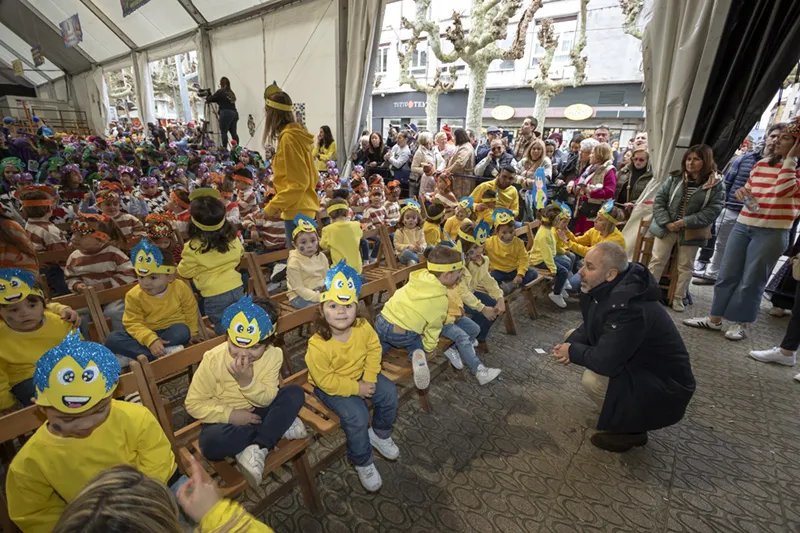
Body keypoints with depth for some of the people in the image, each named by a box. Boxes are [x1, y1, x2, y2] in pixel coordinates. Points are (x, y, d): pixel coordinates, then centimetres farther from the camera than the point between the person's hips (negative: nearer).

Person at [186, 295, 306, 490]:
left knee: (295, 393, -22)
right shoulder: (213, 359, -20)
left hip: (256, 413, 2)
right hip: (225, 418, -1)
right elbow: (194, 404, -13)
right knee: (210, 443, -36)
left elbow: (267, 400, -13)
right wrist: (230, 414, -25)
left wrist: (247, 381, -33)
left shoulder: (274, 355, -16)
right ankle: (280, 427, -20)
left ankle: (257, 449, -24)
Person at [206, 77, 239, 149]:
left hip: (226, 114, -6)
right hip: (234, 113, 6)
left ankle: (225, 148, -9)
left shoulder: (220, 92, -2)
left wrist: (207, 98, 25)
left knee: (223, 132, -4)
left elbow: (210, 99, 4)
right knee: (233, 132, 5)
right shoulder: (231, 93, 17)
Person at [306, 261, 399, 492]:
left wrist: (369, 378, -14)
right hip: (329, 386, -5)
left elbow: (374, 350, -4)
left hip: (359, 376, 5)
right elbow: (326, 381, -24)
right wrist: (357, 389, -22)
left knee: (389, 393, -6)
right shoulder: (318, 346, -33)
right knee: (357, 416, -22)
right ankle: (363, 463, 7)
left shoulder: (363, 328, -20)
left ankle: (380, 435, 24)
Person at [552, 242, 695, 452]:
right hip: (639, 365, 9)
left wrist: (572, 352, -16)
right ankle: (624, 413, 19)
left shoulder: (629, 307, -34)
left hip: (666, 386, -9)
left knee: (593, 379, -31)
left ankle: (631, 430, 1)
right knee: (574, 338, 5)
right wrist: (570, 344, -14)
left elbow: (605, 362, -35)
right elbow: (590, 328, 6)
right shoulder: (608, 289, -6)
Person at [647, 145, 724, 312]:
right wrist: (666, 223, -13)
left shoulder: (716, 184, -5)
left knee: (685, 265, 10)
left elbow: (713, 210, -10)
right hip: (667, 227, 1)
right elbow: (659, 200, -3)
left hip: (691, 232, 0)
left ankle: (678, 298, 22)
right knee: (657, 260, 3)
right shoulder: (675, 178, -1)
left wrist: (686, 222, -20)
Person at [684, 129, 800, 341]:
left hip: (772, 232, -5)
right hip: (743, 225, 5)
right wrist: (741, 192, -1)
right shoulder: (762, 164, 11)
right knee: (727, 274, 7)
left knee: (752, 280, 2)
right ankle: (714, 318, 17)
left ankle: (741, 323, 16)